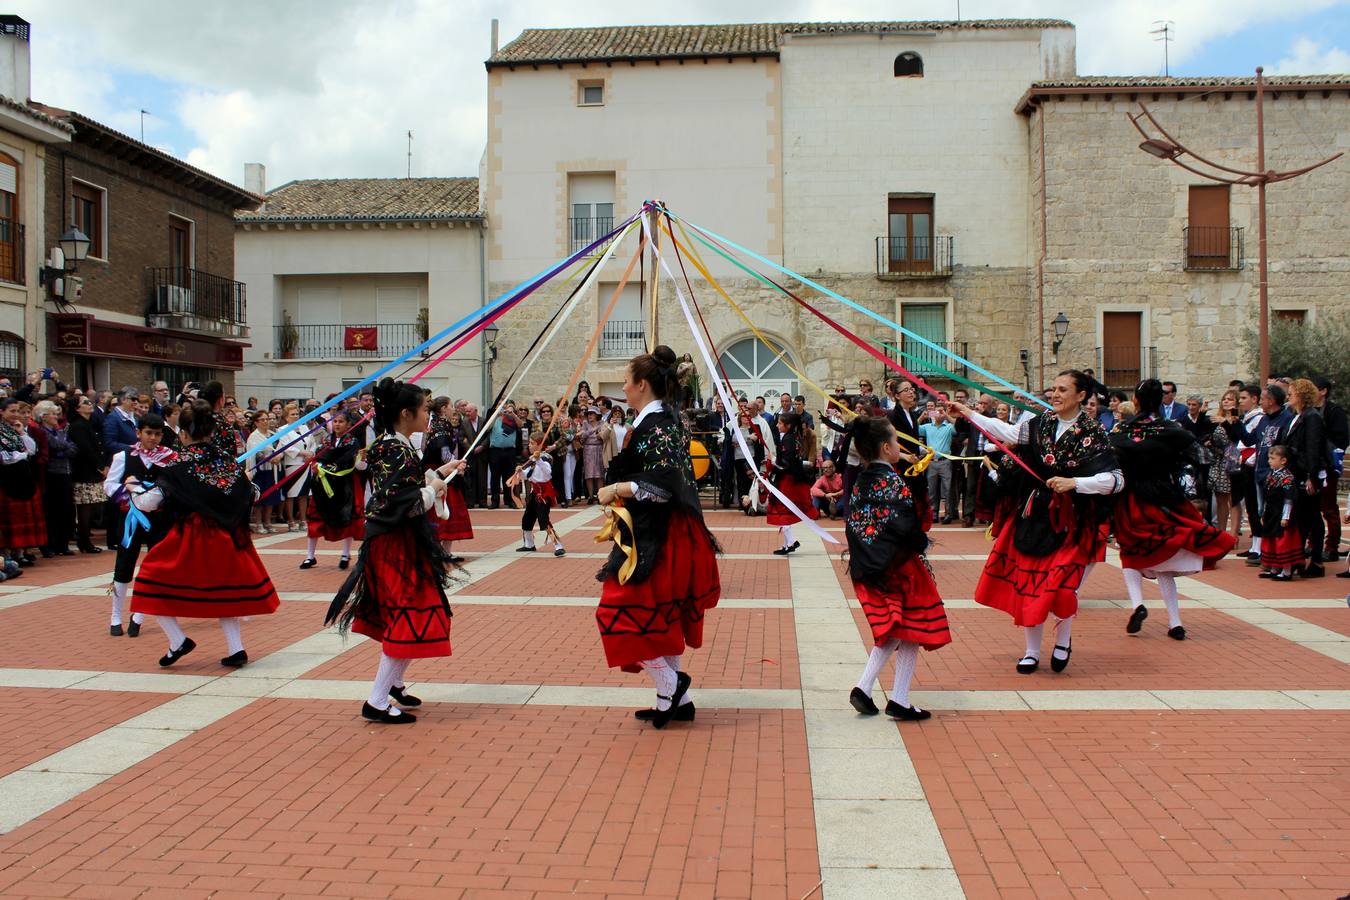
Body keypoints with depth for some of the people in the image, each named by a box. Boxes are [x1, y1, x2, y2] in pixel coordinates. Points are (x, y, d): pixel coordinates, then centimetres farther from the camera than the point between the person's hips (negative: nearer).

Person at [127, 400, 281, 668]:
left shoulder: (180, 464, -8)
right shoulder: (227, 460, 3)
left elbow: (147, 504, -8)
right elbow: (250, 495, 12)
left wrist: (133, 486, 12)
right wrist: (245, 479, 33)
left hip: (191, 538, -5)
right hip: (226, 537, 5)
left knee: (155, 579, 10)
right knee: (224, 587, 18)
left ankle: (178, 640, 2)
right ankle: (236, 648, 10)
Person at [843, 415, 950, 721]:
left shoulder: (860, 481, 7)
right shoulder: (893, 481, -15)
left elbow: (852, 523, 9)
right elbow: (905, 525, -21)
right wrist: (921, 542, -3)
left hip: (867, 568, 7)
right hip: (898, 566, -7)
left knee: (890, 631, 18)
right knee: (911, 630, 5)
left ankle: (863, 687, 8)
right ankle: (899, 701, 8)